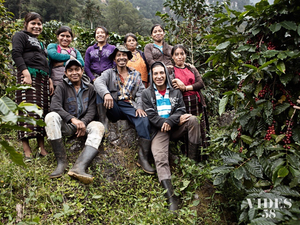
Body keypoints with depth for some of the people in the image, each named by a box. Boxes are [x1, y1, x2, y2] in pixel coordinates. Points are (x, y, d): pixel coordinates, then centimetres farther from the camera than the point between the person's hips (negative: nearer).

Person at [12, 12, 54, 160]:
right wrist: (26, 72, -21)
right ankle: (27, 151, -16)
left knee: (42, 111, 3)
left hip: (42, 78, 8)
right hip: (28, 75, -8)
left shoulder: (40, 43, 31)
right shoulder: (20, 36, 8)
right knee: (28, 110, -15)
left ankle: (42, 148, 5)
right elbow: (16, 54, -7)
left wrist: (49, 79, 20)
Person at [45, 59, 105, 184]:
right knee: (51, 117, -31)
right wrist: (72, 119, -29)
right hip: (66, 125, -1)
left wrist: (83, 122, -20)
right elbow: (54, 106, -13)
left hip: (84, 123, 1)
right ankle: (61, 161, -31)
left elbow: (91, 110, 2)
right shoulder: (62, 87, 4)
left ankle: (79, 166, -48)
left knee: (99, 127, -29)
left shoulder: (89, 88, 11)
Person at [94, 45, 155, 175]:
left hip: (129, 107, 1)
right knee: (100, 94, -26)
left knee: (144, 121, -29)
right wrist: (106, 93, -31)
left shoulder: (135, 75, 23)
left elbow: (141, 92, 11)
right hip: (113, 107, 0)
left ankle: (143, 158, -28)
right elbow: (98, 82, -8)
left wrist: (140, 107, -10)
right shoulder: (109, 73, 16)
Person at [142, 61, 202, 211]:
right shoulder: (147, 94, 7)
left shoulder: (175, 91, 15)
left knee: (193, 120, -24)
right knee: (160, 159, -23)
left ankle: (193, 159, -17)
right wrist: (177, 119, -13)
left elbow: (181, 110, 4)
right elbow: (151, 116, -5)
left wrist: (169, 122, -17)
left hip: (176, 127, 3)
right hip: (159, 130, -2)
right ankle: (171, 198, -31)